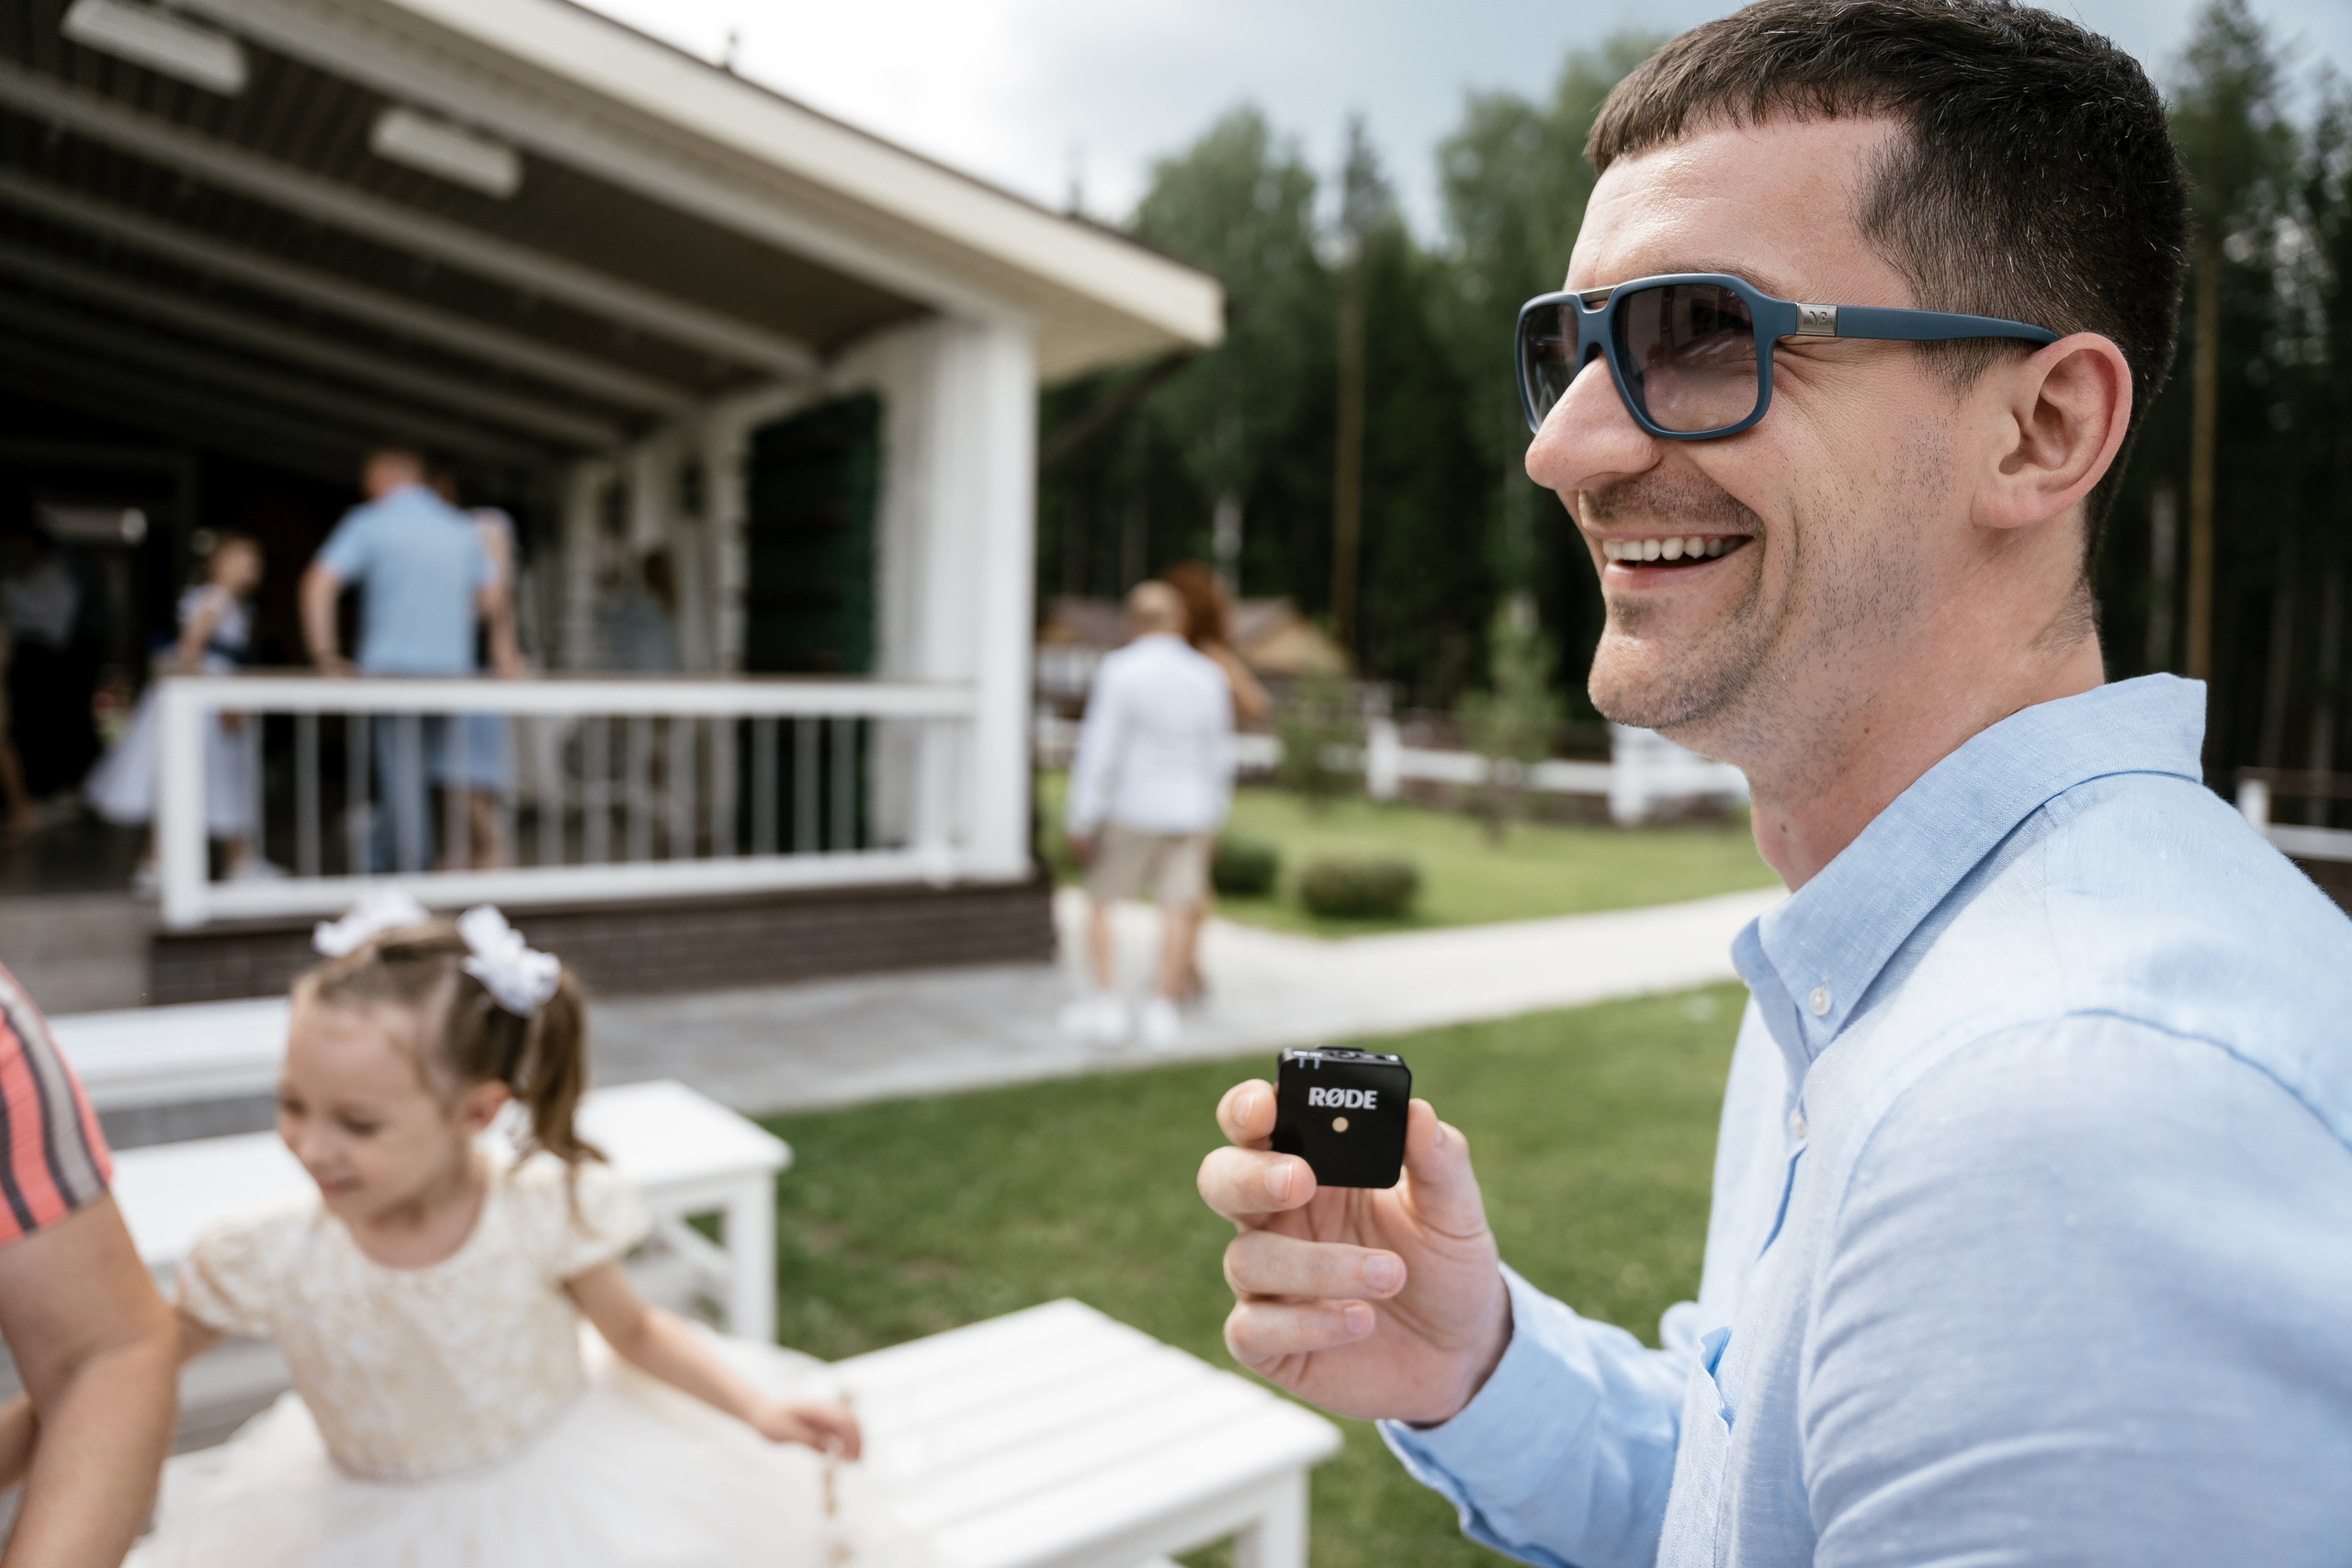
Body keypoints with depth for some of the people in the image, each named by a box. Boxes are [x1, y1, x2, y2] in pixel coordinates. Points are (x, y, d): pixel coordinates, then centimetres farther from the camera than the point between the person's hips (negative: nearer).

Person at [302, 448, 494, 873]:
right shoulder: (463, 529, 12)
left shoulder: (369, 523, -1)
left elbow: (318, 585, -11)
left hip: (391, 669, -4)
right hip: (452, 669, 4)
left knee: (403, 784, 0)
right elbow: (490, 603, 13)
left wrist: (325, 656, -5)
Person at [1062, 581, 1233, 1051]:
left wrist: (1082, 822, -11)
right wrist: (1212, 822, 18)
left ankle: (1105, 1005, 6)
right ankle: (1160, 1009, 8)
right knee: (1180, 908, 7)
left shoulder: (1118, 672, -13)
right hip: (1192, 813, 4)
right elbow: (1220, 758, 7)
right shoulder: (1209, 677, 1)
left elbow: (1099, 752, -16)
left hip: (1132, 809, -3)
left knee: (1098, 900, 10)